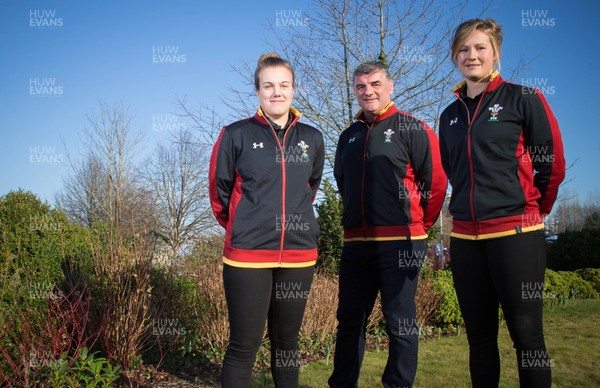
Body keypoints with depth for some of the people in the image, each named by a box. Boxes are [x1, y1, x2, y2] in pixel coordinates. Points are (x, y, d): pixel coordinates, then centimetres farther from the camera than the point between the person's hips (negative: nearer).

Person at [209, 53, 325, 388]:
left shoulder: (312, 139, 7)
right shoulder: (236, 134, -3)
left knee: (287, 341, 14)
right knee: (245, 345, 1)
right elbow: (219, 191, 7)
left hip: (299, 255, 3)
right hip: (248, 255, -3)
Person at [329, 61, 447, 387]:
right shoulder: (349, 137, 15)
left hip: (399, 243, -6)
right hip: (355, 243, 6)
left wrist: (418, 225, 5)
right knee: (349, 320, 12)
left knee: (400, 322, 2)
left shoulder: (411, 129, -3)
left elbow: (436, 180, -3)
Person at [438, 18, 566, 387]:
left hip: (516, 233, -5)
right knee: (479, 336, 12)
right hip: (465, 236, 5)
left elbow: (553, 163, 1)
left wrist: (531, 209, 10)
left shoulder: (523, 99, -2)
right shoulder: (451, 116, 13)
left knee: (526, 334, 0)